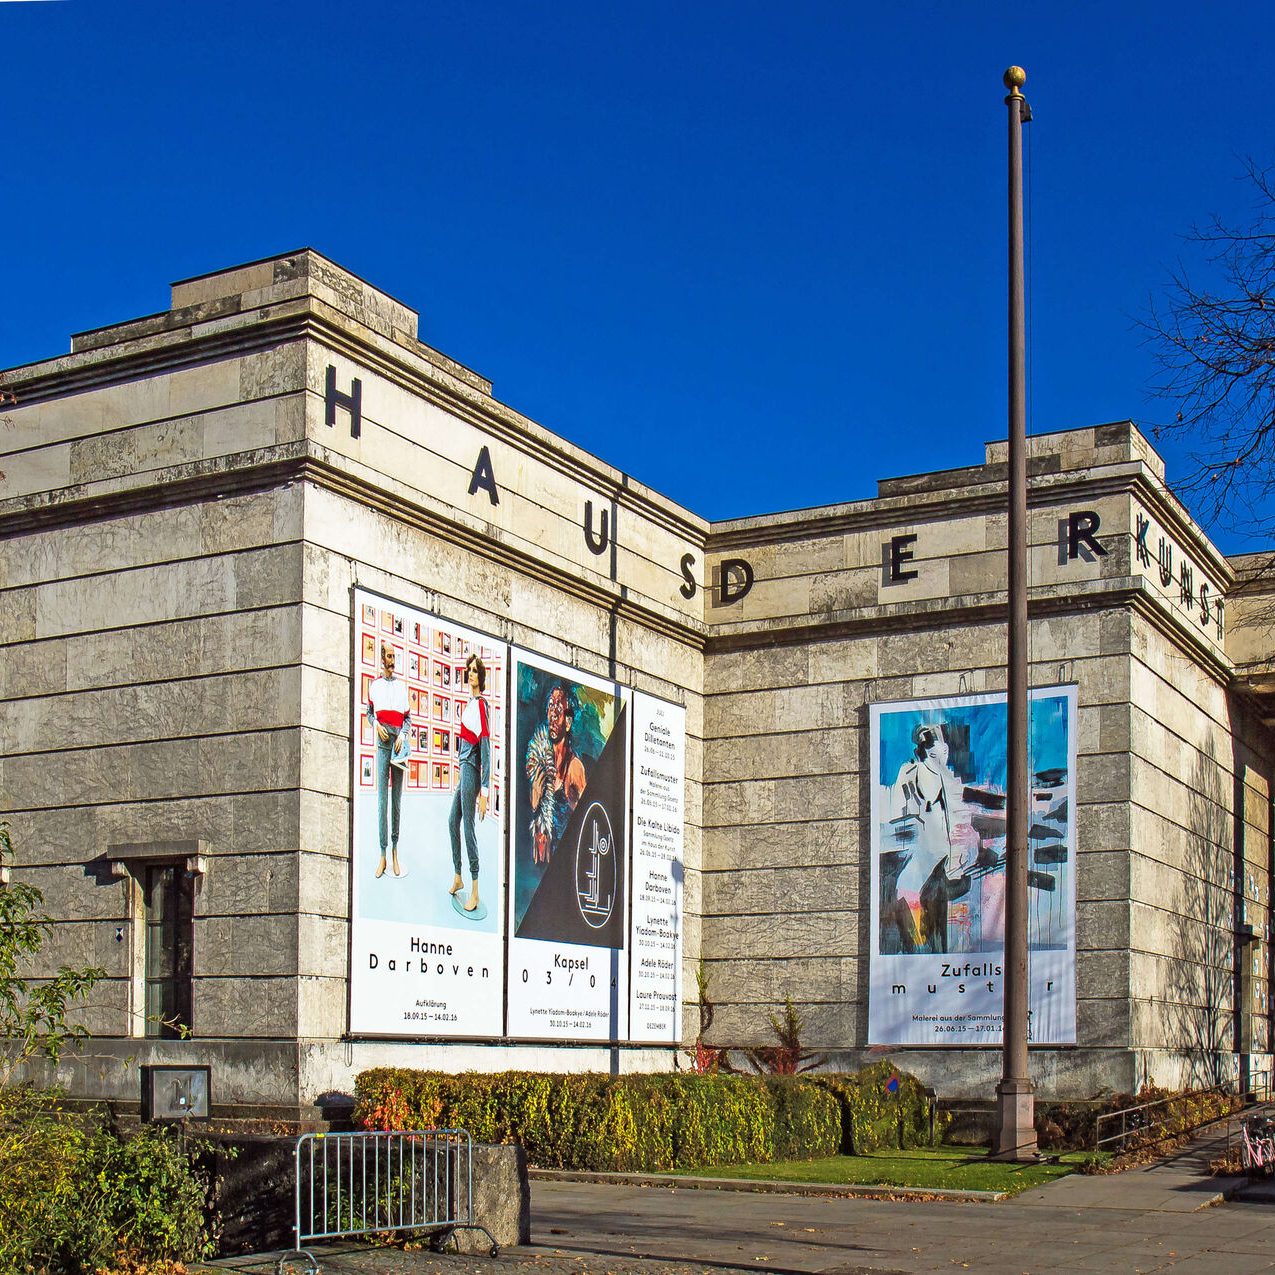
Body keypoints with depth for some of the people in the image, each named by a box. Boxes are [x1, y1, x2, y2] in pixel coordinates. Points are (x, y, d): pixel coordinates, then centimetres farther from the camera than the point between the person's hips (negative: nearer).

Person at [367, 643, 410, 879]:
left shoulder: (402, 685, 8)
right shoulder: (374, 686, 8)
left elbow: (408, 717, 10)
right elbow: (369, 712, 16)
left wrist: (403, 735, -6)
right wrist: (376, 725, -3)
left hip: (398, 742, 0)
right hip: (382, 743, 0)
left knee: (397, 799, 3)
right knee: (382, 799, -4)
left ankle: (395, 851, 9)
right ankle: (383, 853, -3)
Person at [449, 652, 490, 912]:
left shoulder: (481, 705, -14)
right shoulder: (468, 704, 14)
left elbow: (485, 747, -17)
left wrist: (484, 791, -20)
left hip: (472, 768, -9)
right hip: (463, 767, 9)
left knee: (468, 826, -8)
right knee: (453, 822, 16)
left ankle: (475, 890, -5)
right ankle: (458, 877, 29)